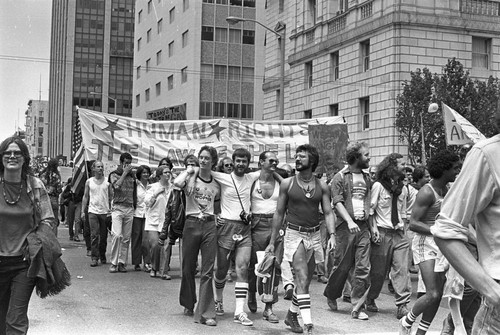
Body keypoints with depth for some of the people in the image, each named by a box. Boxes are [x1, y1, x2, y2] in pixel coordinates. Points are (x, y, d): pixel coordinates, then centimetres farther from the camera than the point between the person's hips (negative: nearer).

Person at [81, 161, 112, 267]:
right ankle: (94, 257, -5)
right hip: (93, 211, -1)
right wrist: (83, 211, 3)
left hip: (105, 212, 1)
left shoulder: (107, 182, 4)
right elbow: (85, 197, 9)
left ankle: (102, 256, 22)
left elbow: (111, 197, 7)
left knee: (103, 236, 6)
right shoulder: (89, 181, 5)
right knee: (94, 235, -9)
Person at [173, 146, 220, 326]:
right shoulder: (191, 178, 0)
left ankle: (205, 313, -1)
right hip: (191, 224, -2)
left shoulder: (216, 184, 11)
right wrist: (188, 171, -8)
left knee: (208, 271, -3)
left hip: (210, 225, 2)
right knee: (188, 268, 8)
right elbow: (177, 183, -23)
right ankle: (188, 304, 31)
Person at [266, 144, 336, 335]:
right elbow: (279, 213, 4)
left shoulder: (322, 186, 4)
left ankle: (291, 315, 34)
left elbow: (328, 213, 2)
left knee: (305, 281, 13)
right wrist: (272, 242, 4)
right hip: (294, 234, -3)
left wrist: (332, 235, -15)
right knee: (302, 280, -16)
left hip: (314, 235, 3)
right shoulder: (287, 184, -1)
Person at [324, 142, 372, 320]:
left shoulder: (367, 178, 16)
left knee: (363, 268, -4)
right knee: (342, 265, 3)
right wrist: (349, 221, -21)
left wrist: (372, 226, 7)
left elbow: (369, 204, 17)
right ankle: (331, 295, 28)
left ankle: (357, 307, 1)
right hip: (346, 227, -4)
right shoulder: (340, 177, 0)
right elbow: (337, 202, -8)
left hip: (363, 227, 4)